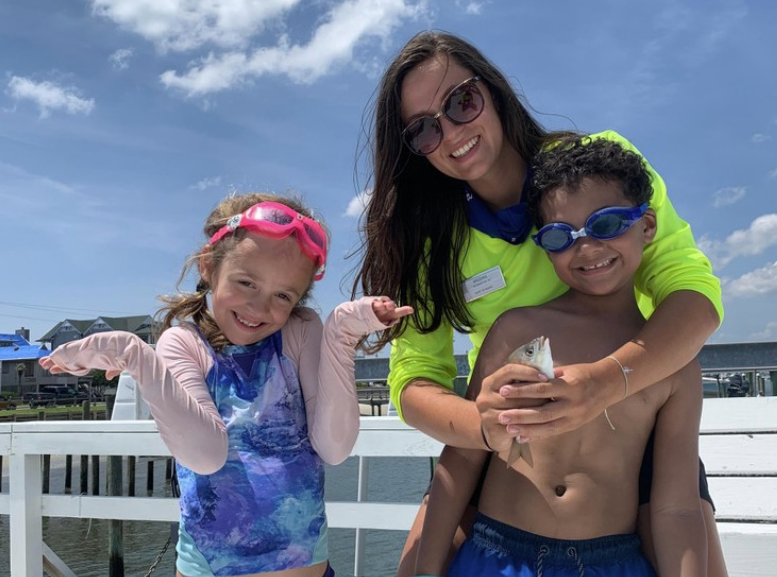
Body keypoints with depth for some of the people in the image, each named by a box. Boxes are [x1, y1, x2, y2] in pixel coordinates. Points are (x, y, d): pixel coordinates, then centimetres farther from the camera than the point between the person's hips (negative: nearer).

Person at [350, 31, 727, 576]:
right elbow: (414, 378, -15)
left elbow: (695, 290, -22)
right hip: (500, 446, 1)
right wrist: (481, 423, -39)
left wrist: (608, 380, -41)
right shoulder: (430, 238, -10)